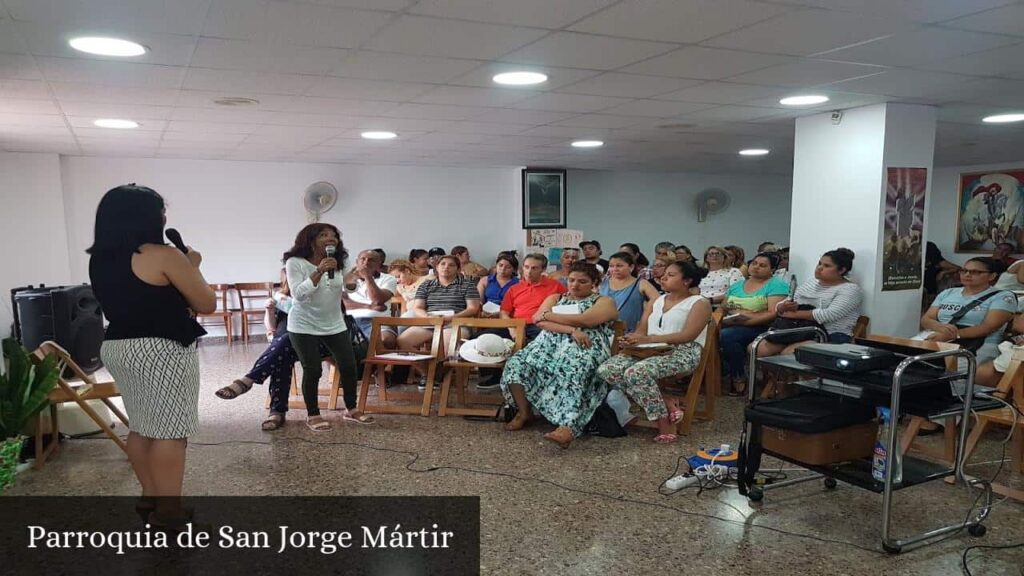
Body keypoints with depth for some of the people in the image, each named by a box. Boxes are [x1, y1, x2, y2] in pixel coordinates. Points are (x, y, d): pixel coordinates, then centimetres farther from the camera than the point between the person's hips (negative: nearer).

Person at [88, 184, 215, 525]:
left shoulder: (100, 259, 10)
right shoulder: (164, 256, -15)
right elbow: (207, 304, -9)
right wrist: (192, 266, 4)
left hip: (116, 348, 9)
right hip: (161, 350, -9)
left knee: (141, 427, 17)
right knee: (170, 431, -3)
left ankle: (150, 497, 27)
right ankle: (168, 513, 1)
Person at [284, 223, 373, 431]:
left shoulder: (337, 263, 5)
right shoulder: (295, 263, -12)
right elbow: (298, 294, -22)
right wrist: (319, 272, -28)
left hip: (335, 325, 5)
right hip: (304, 326, -5)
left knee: (349, 366, -1)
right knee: (313, 370, -7)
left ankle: (351, 410, 18)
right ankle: (313, 415, 13)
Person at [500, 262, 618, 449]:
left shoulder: (605, 301, 13)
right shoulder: (554, 298, 25)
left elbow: (583, 320, -7)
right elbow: (540, 322, 5)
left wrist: (547, 315, 2)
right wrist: (571, 330, -11)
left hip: (584, 347, -4)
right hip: (551, 343, 4)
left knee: (573, 372, -39)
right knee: (517, 363, -23)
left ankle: (568, 426, -55)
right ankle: (523, 412, -7)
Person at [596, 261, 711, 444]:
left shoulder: (699, 303, 3)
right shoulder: (655, 302, 23)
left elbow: (688, 335, -12)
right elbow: (641, 331, 13)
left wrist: (649, 338, -21)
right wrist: (633, 339, -13)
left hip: (683, 352, -7)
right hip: (649, 351, 7)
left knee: (636, 372, -35)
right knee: (606, 370, -20)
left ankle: (666, 425, -18)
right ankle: (666, 405, -17)